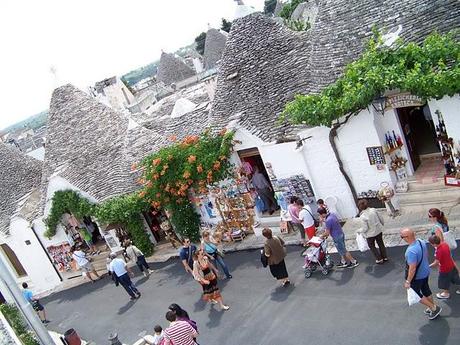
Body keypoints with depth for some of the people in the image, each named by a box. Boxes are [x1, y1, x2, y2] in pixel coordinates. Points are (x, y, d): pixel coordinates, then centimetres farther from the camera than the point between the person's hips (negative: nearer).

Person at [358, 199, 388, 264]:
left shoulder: (363, 216, -28)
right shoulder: (373, 210, -13)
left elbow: (365, 228, -22)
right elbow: (381, 219, -2)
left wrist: (361, 232, -1)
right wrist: (381, 225, 18)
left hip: (371, 234, -5)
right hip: (379, 230, 5)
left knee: (372, 246, 21)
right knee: (381, 243, 25)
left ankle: (379, 259, 28)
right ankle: (385, 257, 40)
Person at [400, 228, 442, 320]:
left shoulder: (411, 251, -37)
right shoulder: (422, 242, -11)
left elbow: (412, 269, -31)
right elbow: (426, 255, 7)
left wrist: (408, 281, -20)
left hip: (417, 277, -8)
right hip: (426, 272, 8)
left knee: (415, 294, 15)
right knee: (426, 291, 27)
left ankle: (434, 308, 23)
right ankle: (433, 308, 44)